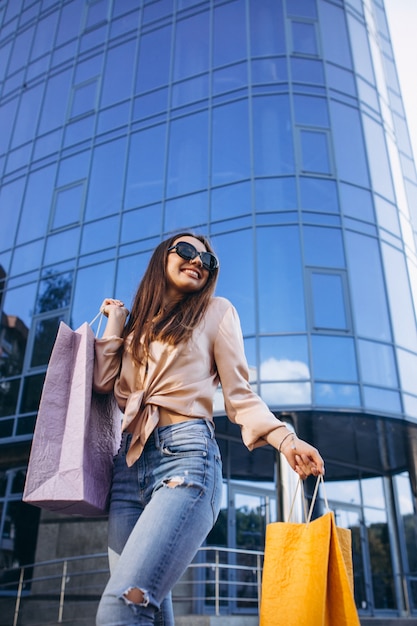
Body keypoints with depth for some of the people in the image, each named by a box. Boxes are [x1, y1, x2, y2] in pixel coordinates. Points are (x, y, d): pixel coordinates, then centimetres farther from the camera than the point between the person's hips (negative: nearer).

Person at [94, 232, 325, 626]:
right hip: (129, 463, 5)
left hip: (185, 456, -5)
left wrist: (284, 439, -9)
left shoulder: (215, 312, 13)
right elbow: (104, 383, 11)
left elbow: (238, 394, 6)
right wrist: (114, 322, 21)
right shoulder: (138, 325, 24)